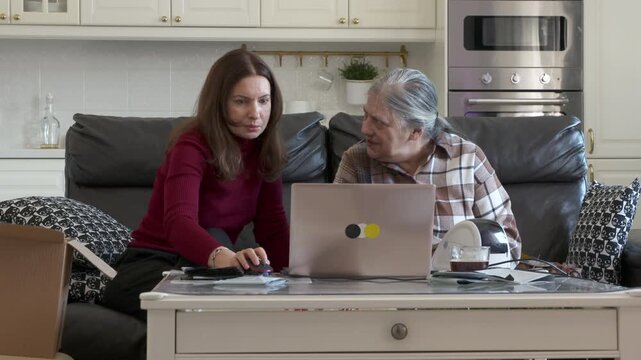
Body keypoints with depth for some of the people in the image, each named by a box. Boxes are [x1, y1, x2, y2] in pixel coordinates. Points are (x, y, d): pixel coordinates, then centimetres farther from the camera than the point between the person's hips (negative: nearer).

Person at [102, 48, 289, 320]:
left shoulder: (264, 150, 1)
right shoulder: (192, 147, -19)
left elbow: (273, 226, -2)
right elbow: (178, 222, -37)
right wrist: (224, 257, -58)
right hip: (151, 266, -5)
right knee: (215, 237, -37)